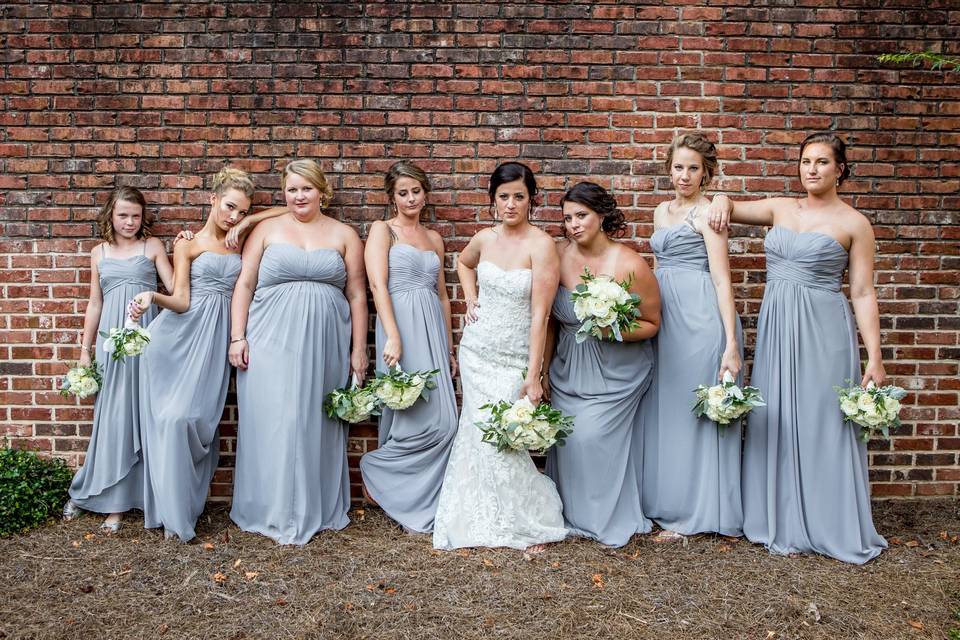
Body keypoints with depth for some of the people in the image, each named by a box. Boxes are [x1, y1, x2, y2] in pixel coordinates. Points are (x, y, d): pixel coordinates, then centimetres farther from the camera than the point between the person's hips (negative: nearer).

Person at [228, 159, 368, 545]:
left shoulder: (344, 235, 9)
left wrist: (359, 349, 3)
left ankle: (318, 510, 20)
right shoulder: (267, 230, 8)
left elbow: (357, 295, 7)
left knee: (317, 425, 7)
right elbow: (244, 284, 6)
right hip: (271, 343, 0)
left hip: (324, 346, 1)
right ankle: (275, 512, 10)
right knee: (273, 424, -2)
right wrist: (237, 336, -3)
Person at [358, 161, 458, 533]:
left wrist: (450, 348, 18)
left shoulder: (434, 238, 20)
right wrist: (393, 337, -20)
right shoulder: (383, 230, 3)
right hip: (401, 325, -6)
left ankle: (419, 503, 18)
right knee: (420, 419, -11)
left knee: (443, 422, 4)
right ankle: (375, 470, 13)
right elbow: (378, 285, -9)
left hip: (433, 328, 6)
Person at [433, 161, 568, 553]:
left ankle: (533, 524, 16)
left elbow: (539, 314, -17)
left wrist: (533, 376, -19)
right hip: (476, 351, 5)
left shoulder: (540, 245, -13)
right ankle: (483, 521, 27)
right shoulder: (485, 239, 3)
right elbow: (463, 262, 29)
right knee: (480, 435, 9)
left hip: (514, 358, -5)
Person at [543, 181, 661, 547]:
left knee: (592, 437, -10)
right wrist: (544, 370, 9)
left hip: (616, 372, -4)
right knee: (565, 439, 3)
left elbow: (651, 324, -6)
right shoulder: (560, 255, -6)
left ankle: (610, 520, 14)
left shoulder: (630, 266, -17)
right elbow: (551, 318, 5)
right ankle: (572, 515, 26)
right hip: (568, 368, 4)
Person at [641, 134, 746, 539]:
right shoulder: (661, 211, 17)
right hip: (664, 316, 8)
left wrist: (731, 344, -18)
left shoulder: (707, 213, -5)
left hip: (700, 318, -7)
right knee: (665, 411, 11)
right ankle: (666, 503, 23)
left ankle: (693, 513, 11)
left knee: (694, 411, 0)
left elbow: (722, 279, -12)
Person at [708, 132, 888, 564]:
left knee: (823, 425, 0)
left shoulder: (854, 223, -2)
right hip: (776, 327, 5)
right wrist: (722, 200, -12)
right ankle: (784, 524, 22)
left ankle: (832, 529, 15)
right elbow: (727, 208, 13)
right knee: (776, 422, 8)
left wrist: (875, 358, -8)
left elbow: (863, 294, -4)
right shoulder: (780, 209, 9)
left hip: (824, 331, -4)